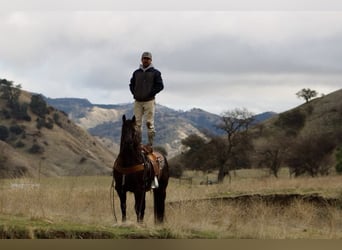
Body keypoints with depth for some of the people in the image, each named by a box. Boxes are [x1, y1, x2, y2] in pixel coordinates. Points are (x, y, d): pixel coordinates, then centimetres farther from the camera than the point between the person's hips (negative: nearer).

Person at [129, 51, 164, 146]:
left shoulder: (155, 72, 3)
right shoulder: (136, 72, 13)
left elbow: (160, 86, -1)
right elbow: (131, 84, 20)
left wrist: (150, 94, -9)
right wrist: (134, 93, 3)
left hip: (149, 101, -4)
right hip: (137, 101, 4)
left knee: (149, 123, -6)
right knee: (137, 123, 2)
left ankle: (150, 143, -4)